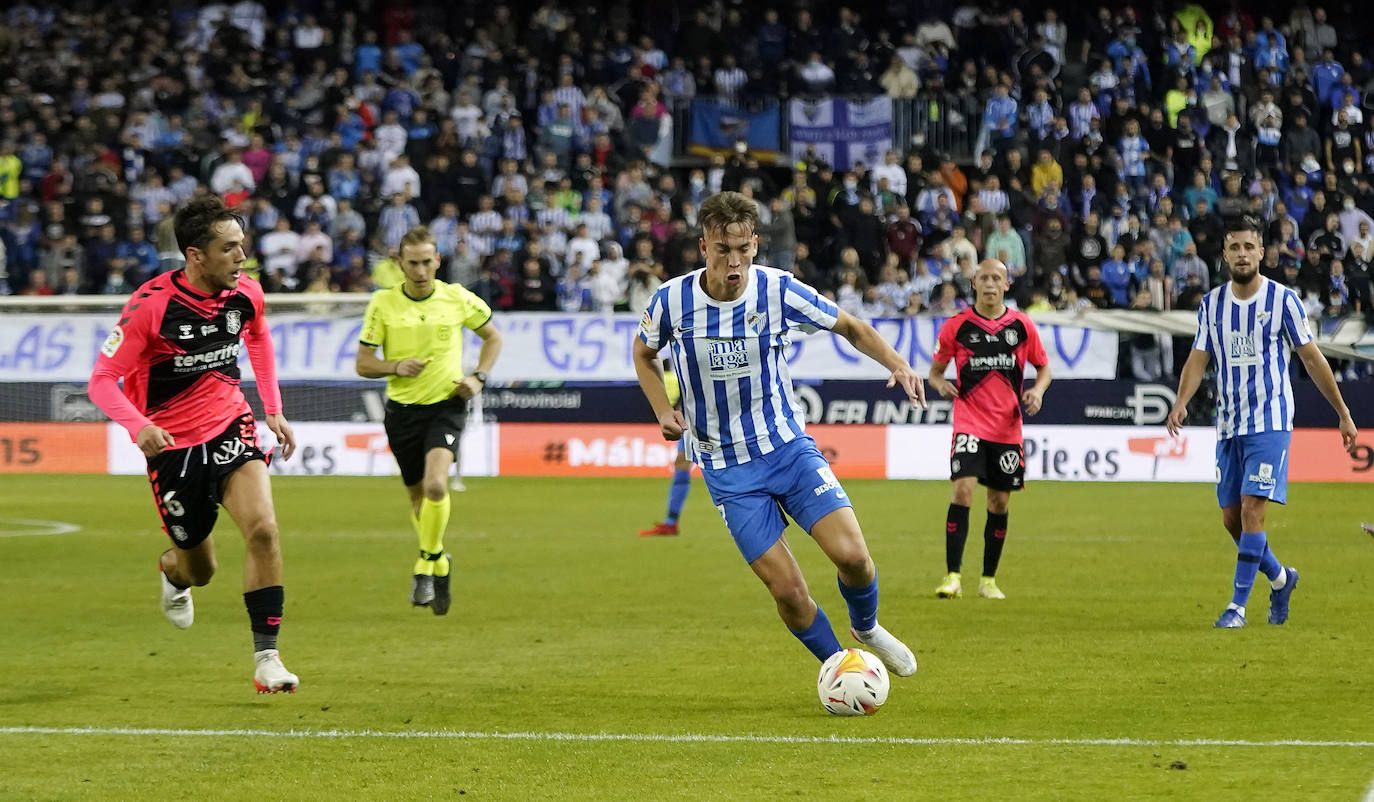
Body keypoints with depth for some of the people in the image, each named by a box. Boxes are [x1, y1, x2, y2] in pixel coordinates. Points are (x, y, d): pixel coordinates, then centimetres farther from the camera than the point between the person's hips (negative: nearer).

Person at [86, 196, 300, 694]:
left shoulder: (246, 293, -5)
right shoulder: (151, 305, -20)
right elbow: (102, 379, -16)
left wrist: (273, 409, 15)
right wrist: (139, 426, -34)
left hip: (231, 428, 3)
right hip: (172, 444, -3)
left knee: (262, 527, -23)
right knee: (200, 570, 10)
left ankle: (266, 657, -16)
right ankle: (173, 571, 51)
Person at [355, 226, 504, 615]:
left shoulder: (457, 298, -4)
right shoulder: (383, 303, -5)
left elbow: (493, 336, 13)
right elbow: (362, 363, 1)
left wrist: (479, 377, -2)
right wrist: (395, 367, -18)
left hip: (446, 405, -2)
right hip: (402, 408, 2)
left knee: (435, 485, -24)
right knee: (417, 496, 11)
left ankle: (426, 564, -8)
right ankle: (440, 565, 35)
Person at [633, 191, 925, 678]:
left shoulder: (778, 291, -12)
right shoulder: (671, 300, -11)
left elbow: (849, 327, 1)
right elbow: (644, 352, 11)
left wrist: (895, 363, -16)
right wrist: (663, 411, -5)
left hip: (789, 447, 1)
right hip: (726, 469, 0)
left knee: (852, 555, -14)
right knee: (787, 590, -8)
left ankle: (866, 629, 19)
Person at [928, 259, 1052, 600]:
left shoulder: (1022, 325, 3)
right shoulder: (957, 325, -1)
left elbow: (1043, 366, 14)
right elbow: (935, 370, 9)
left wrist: (1038, 390, -5)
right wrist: (941, 384, -13)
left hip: (1008, 427, 2)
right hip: (970, 422, -2)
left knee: (999, 502, 7)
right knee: (963, 489, -19)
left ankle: (989, 579, 20)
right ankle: (953, 576, -17)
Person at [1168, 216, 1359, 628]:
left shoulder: (1283, 299, -4)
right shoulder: (1212, 304, 7)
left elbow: (1312, 359, 1)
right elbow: (1198, 359, 6)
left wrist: (1343, 414, 4)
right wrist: (1181, 402, -14)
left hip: (1270, 423, -5)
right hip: (1228, 426, 5)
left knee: (1251, 510, -15)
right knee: (1231, 518, 7)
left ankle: (1238, 605, -11)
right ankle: (1280, 578, 31)